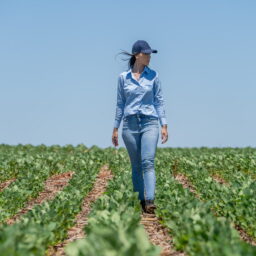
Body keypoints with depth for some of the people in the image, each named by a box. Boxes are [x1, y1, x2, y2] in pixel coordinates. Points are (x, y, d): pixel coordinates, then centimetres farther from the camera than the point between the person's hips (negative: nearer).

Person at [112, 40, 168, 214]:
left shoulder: (153, 75, 4)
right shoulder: (123, 77, 6)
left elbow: (159, 101, 6)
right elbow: (120, 103, 11)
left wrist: (164, 125, -1)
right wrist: (115, 128, 10)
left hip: (149, 123, -1)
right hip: (130, 124, 2)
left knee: (148, 163, -16)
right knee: (136, 166, 6)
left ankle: (150, 202, -24)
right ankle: (140, 201, 13)